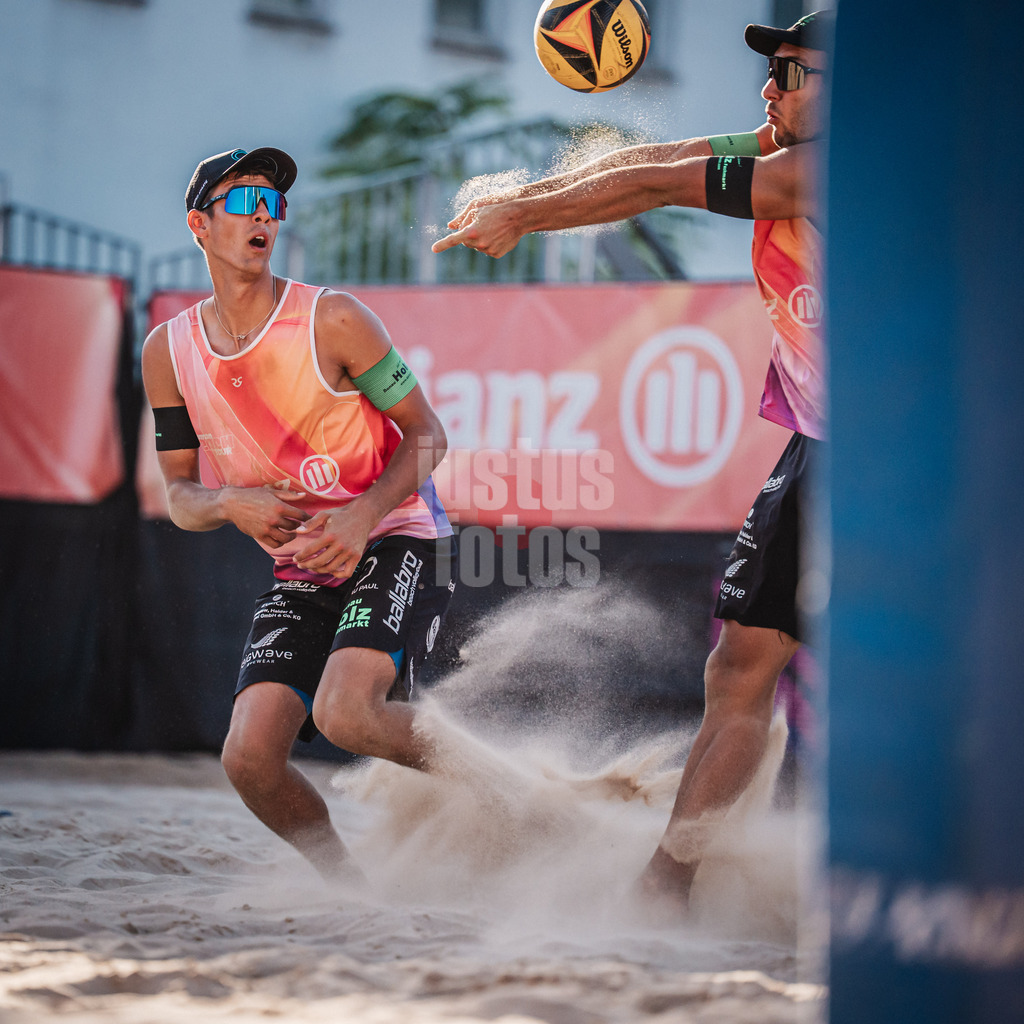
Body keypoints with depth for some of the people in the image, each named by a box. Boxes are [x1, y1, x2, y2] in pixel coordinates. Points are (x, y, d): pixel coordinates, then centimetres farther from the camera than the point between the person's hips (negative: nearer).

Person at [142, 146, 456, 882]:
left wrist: (363, 515, -22)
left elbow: (428, 435, -5)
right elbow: (179, 496, 7)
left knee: (345, 714, -29)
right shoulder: (169, 351, 3)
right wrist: (232, 503, -17)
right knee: (250, 757, -13)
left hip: (397, 546, -5)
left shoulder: (332, 321, -10)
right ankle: (348, 880, 12)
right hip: (302, 574, 5)